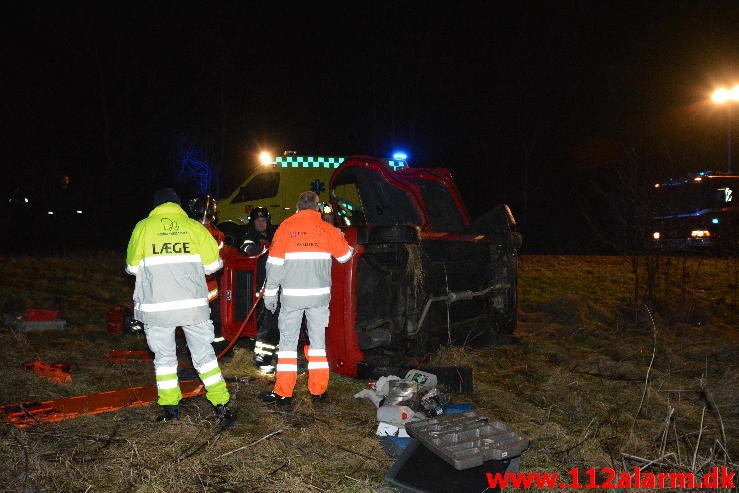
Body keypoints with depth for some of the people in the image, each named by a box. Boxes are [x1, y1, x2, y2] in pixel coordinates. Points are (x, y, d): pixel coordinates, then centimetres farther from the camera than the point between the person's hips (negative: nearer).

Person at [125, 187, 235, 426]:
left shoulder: (143, 227, 2)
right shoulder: (194, 226, 3)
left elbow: (133, 267, 7)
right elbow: (212, 264, 4)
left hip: (156, 306, 0)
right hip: (193, 305, 1)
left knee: (164, 356, 14)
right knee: (204, 354, 8)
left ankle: (170, 408, 18)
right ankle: (221, 405, 7)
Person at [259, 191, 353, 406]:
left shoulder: (285, 227, 0)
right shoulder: (327, 229, 3)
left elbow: (274, 264, -3)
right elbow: (344, 255, 15)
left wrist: (270, 293, 3)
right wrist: (351, 248, 38)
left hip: (292, 295, -1)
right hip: (319, 294, 1)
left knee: (288, 341, 5)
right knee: (318, 340, 10)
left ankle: (283, 393, 6)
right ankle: (318, 390, 14)